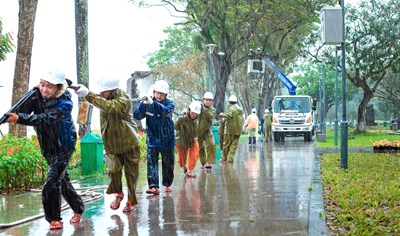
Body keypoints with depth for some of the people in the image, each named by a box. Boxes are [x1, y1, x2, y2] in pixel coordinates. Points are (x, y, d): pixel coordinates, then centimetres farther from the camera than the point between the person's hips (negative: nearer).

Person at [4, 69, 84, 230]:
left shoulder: (64, 103, -26)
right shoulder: (38, 96, -10)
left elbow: (45, 119, -41)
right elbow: (22, 112, -18)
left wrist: (19, 118, -52)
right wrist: (32, 98, -33)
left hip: (64, 146, -6)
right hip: (48, 148, 6)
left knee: (52, 182, -16)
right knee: (62, 180, 18)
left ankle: (54, 219, -3)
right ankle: (78, 209, 35)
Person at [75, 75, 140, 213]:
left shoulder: (123, 99, -23)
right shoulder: (104, 98, -1)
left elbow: (109, 107, -40)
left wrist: (88, 94, -46)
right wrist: (81, 90, -35)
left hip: (129, 143, -4)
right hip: (111, 143, 4)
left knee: (131, 173, 4)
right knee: (113, 169, -9)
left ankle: (131, 201, 19)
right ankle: (118, 194, 16)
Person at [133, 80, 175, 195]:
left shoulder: (169, 103, -8)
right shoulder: (146, 103, -4)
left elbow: (166, 111, -31)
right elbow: (137, 115, -15)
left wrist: (153, 103, -45)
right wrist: (143, 104, -33)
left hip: (167, 139, 0)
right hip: (152, 138, 0)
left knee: (168, 163, 11)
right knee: (151, 162, -10)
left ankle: (167, 184, 27)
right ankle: (154, 186, -14)